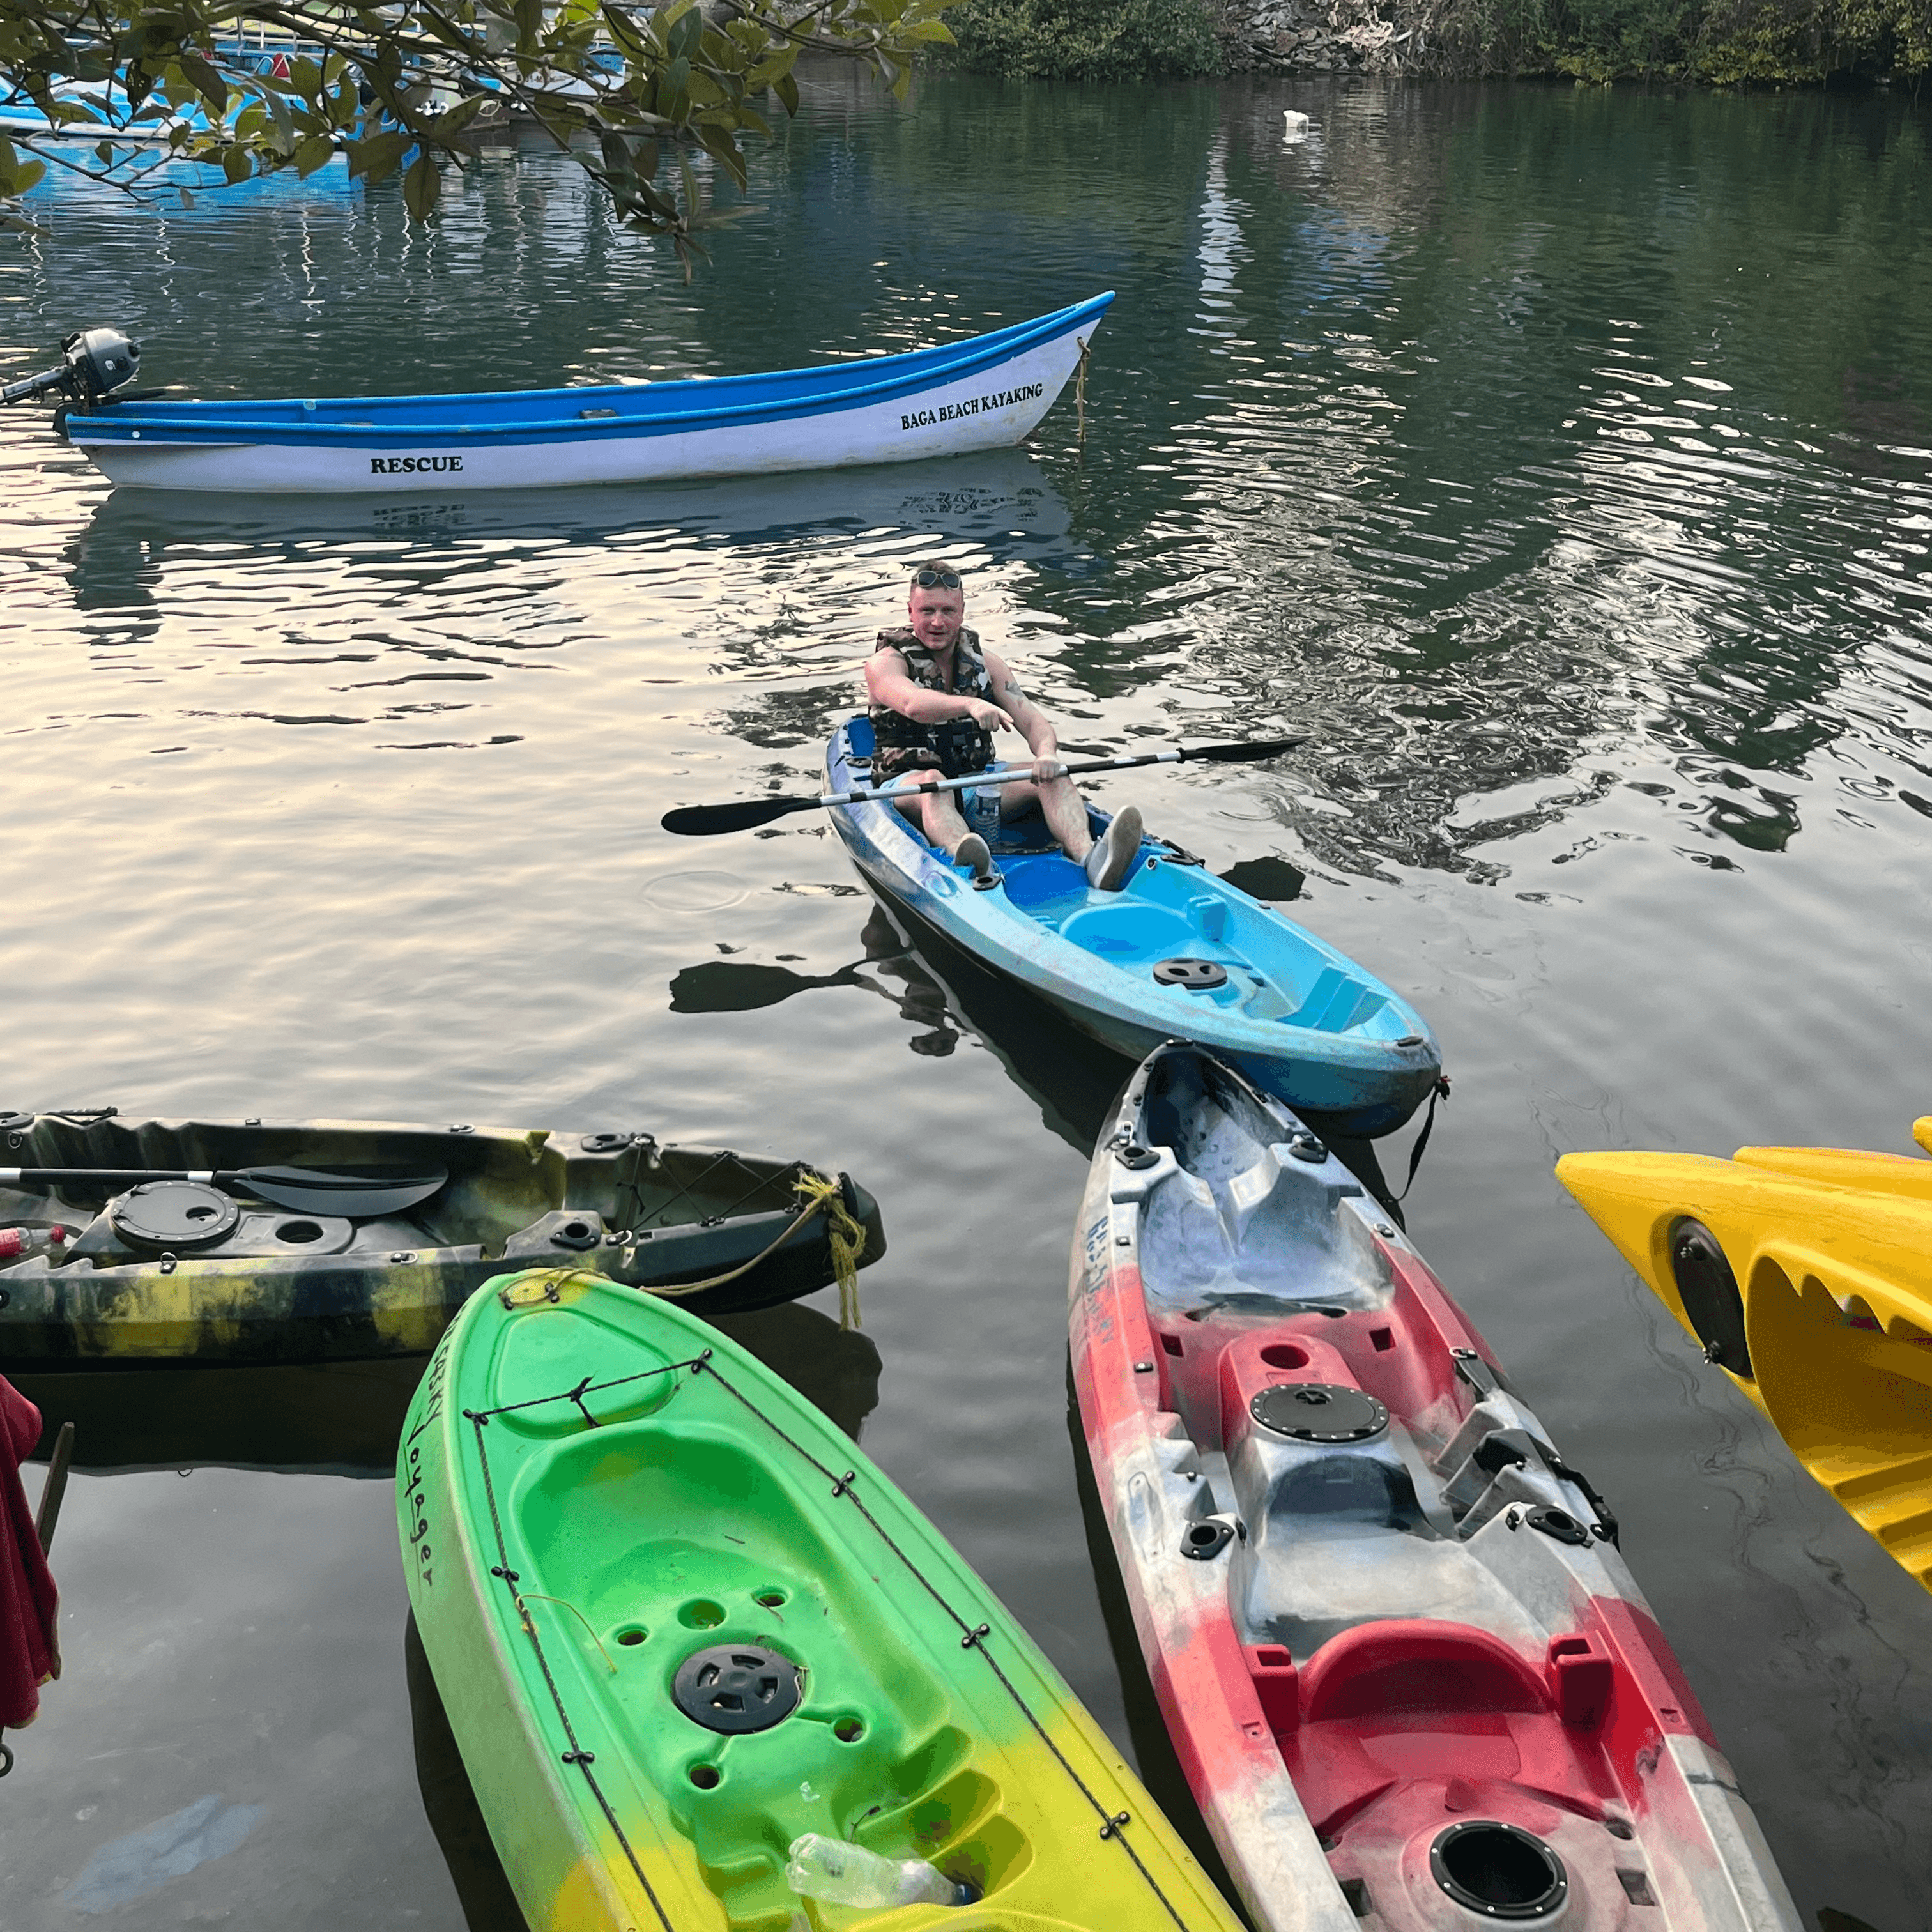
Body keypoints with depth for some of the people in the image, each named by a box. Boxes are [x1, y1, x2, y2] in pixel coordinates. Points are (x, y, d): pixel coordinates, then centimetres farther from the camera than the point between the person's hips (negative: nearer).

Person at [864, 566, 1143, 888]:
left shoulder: (985, 662, 11)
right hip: (908, 785, -5)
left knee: (1052, 777, -21)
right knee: (934, 785, -40)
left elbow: (1032, 721, 1)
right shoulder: (887, 662, -4)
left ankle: (1091, 859, -52)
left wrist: (1046, 753, -24)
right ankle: (973, 869, -74)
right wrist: (970, 704, -47)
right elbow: (912, 704, -28)